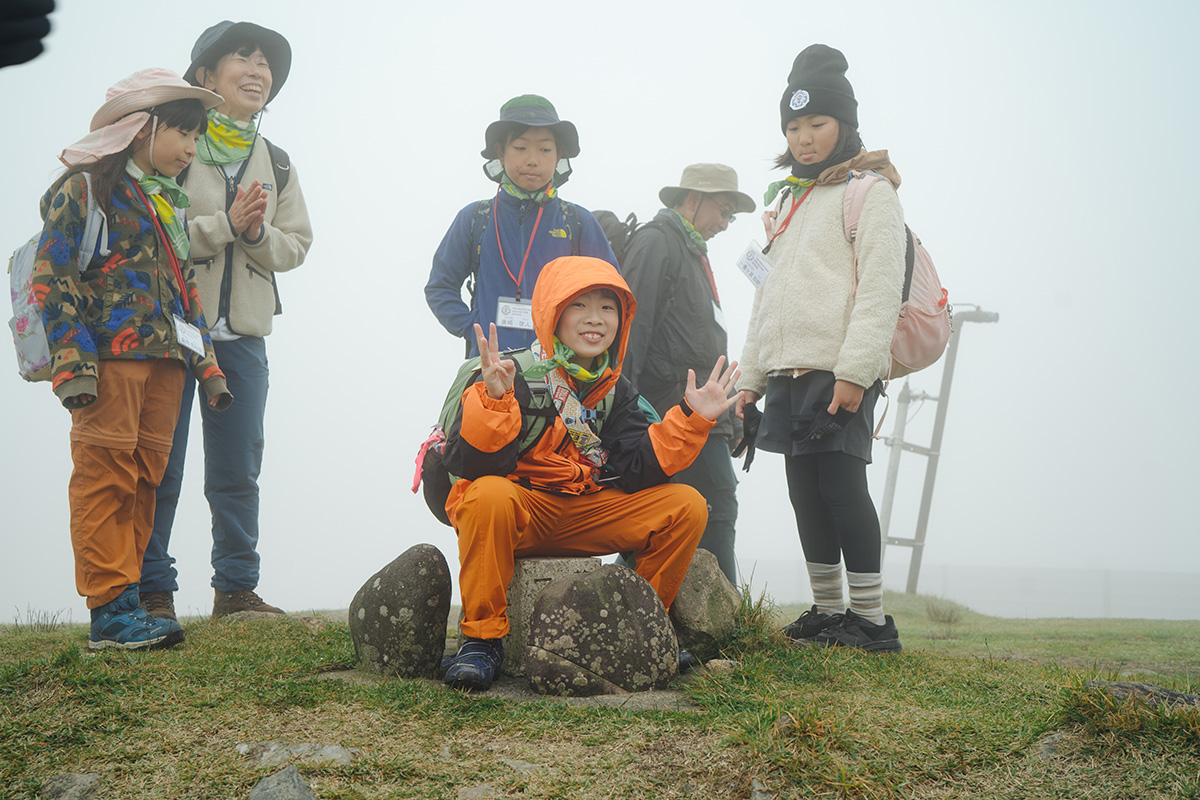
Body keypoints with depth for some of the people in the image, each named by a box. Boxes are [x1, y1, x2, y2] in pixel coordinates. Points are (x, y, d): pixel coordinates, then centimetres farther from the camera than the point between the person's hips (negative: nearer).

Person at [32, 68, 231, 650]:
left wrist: (206, 364, 20)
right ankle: (111, 611, -6)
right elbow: (52, 276, -8)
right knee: (106, 477, -8)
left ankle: (123, 603, 9)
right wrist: (71, 362, -17)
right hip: (109, 356, -7)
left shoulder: (172, 202, 23)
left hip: (165, 360, 7)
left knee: (145, 479, 5)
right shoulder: (83, 188, -1)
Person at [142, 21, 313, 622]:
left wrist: (258, 233, -8)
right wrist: (224, 225, -16)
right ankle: (153, 591, 5)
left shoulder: (276, 164, 16)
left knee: (238, 467, 7)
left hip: (243, 335, 5)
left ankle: (236, 588, 15)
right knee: (159, 465, -2)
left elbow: (296, 246, 12)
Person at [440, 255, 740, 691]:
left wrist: (689, 419, -12)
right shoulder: (517, 375, -14)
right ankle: (482, 637, -22)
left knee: (686, 506, -8)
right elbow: (471, 465, -24)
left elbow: (638, 469, -3)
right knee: (490, 495, -40)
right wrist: (493, 400, -40)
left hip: (585, 516, 6)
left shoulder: (615, 390, 7)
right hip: (518, 511, -6)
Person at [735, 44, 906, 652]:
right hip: (787, 373, 7)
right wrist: (750, 376, 18)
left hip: (840, 371, -7)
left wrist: (854, 370, -20)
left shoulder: (869, 191, -1)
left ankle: (871, 618, -5)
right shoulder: (787, 201, 23)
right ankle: (827, 612, 15)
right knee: (805, 490, 7)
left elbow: (880, 288, -11)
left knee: (841, 483, -11)